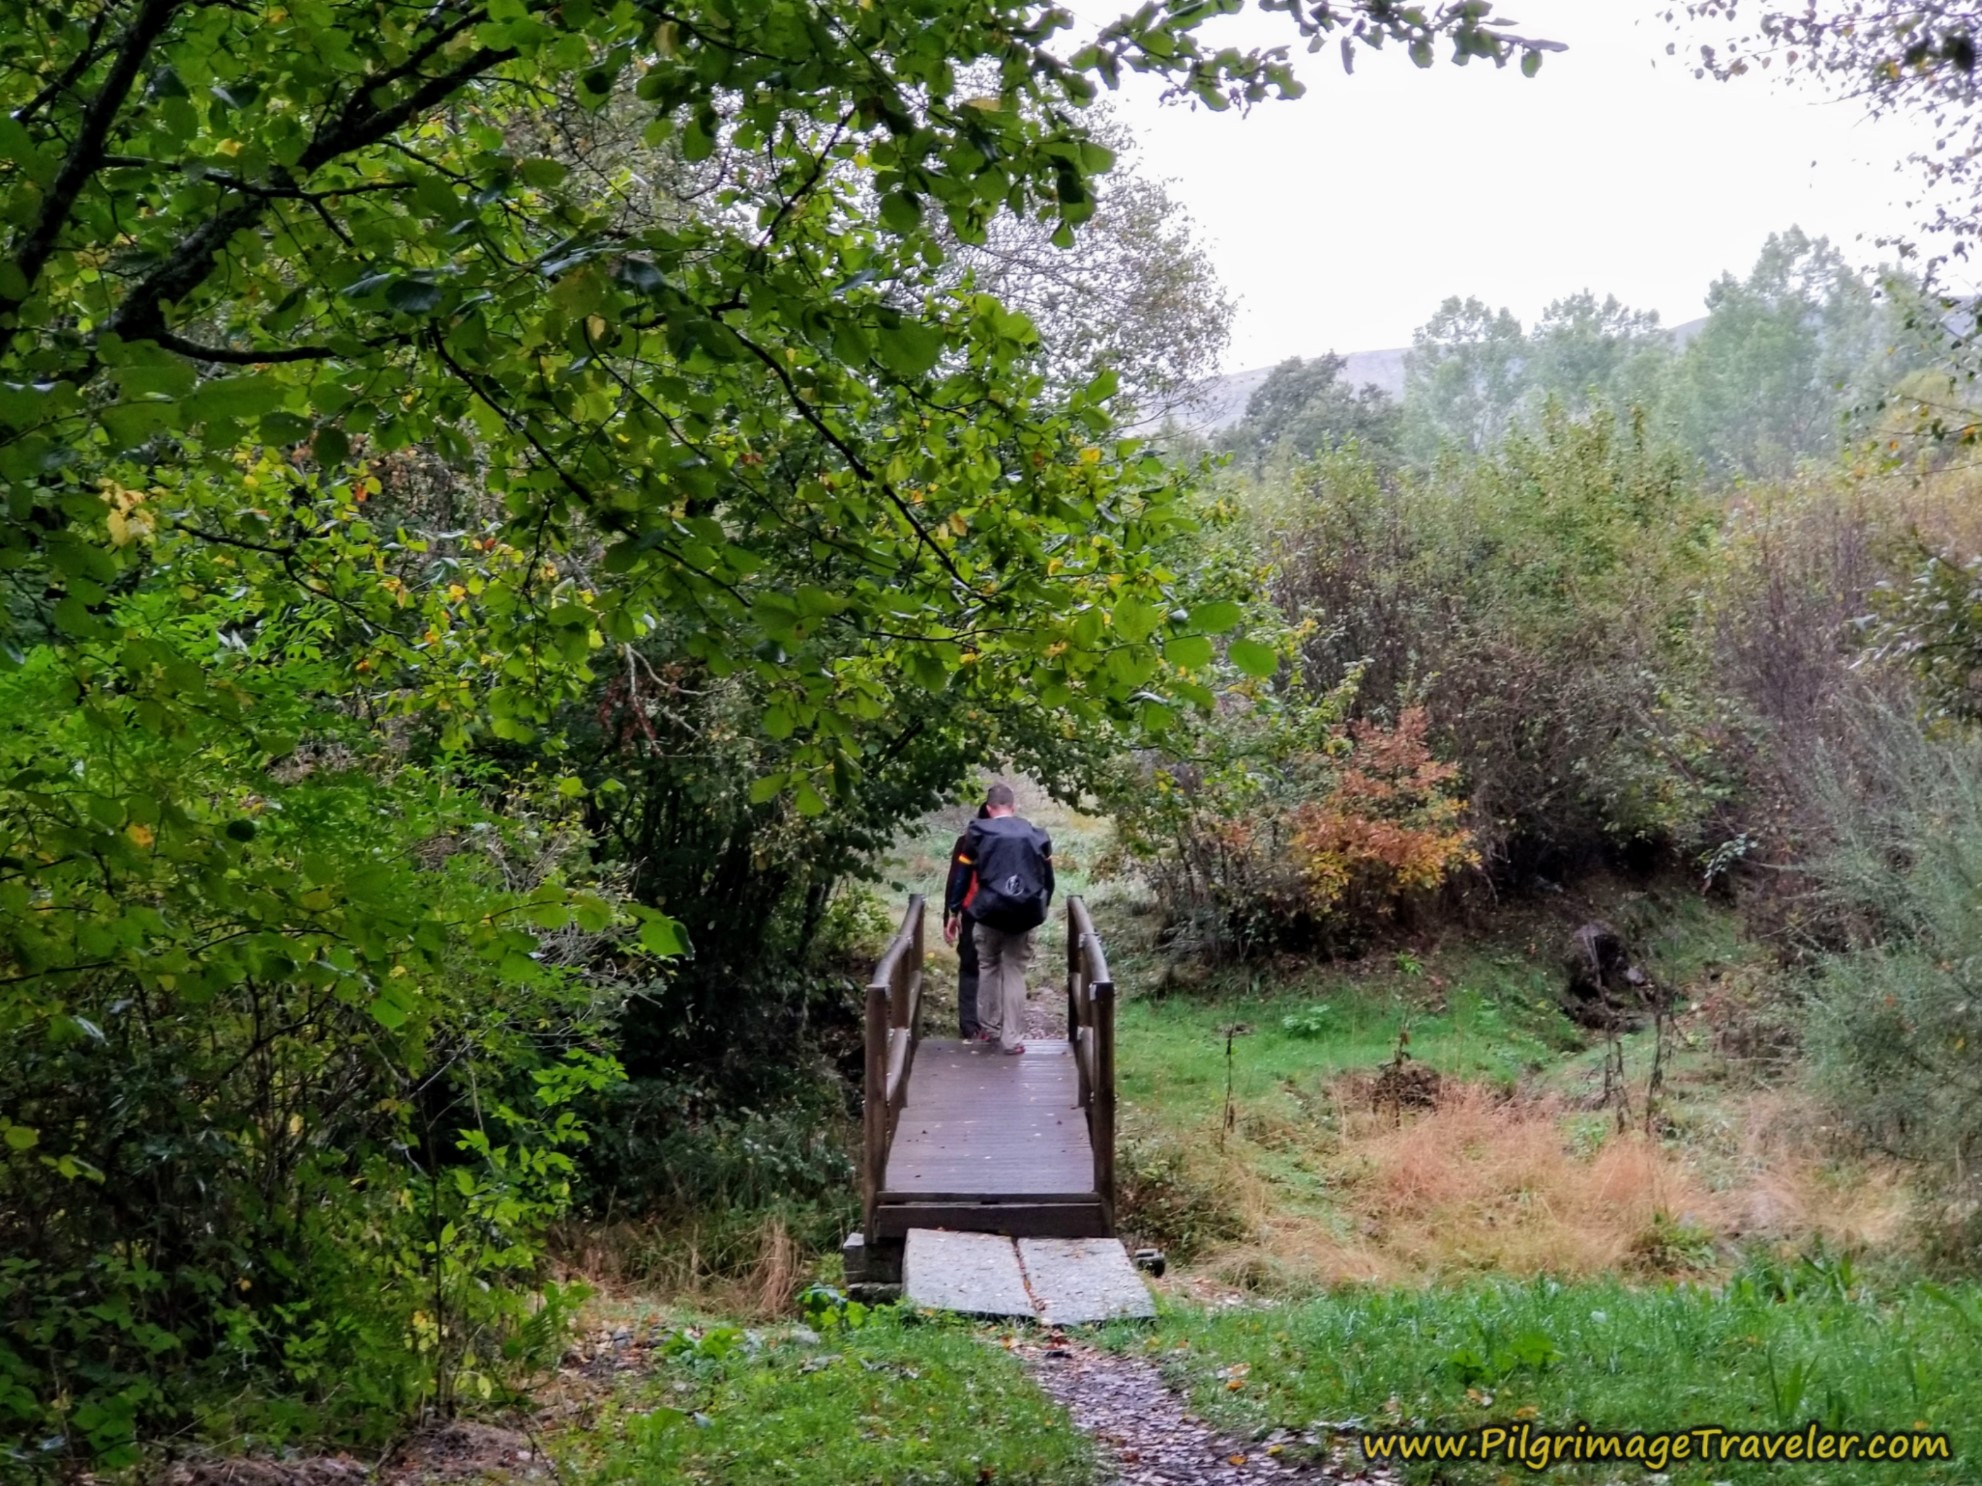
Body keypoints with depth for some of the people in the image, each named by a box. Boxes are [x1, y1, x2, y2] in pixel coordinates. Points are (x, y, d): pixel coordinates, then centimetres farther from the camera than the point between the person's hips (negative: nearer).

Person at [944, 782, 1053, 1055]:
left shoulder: (978, 833, 1)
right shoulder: (1036, 835, 7)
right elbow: (1048, 879, 12)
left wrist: (953, 912, 10)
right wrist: (1040, 909, 25)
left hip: (990, 912, -1)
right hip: (1025, 914, 1)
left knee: (988, 967, 19)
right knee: (1015, 973, 7)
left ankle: (990, 1025, 21)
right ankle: (1012, 1038, 3)